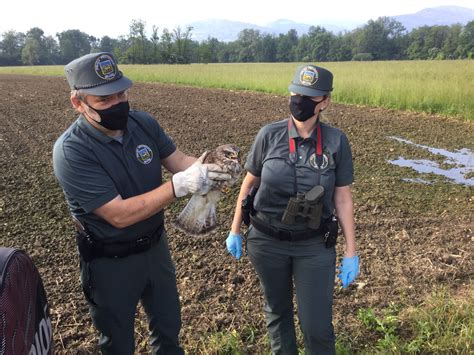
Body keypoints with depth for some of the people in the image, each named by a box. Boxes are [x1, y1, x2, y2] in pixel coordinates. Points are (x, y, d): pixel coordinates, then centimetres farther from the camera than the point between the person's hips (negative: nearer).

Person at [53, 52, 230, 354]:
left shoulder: (144, 123, -8)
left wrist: (210, 169, -29)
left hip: (156, 246, 5)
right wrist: (180, 186, -38)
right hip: (111, 262, -5)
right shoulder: (71, 151, -26)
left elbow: (179, 160, -7)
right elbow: (119, 214, -30)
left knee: (169, 326, 26)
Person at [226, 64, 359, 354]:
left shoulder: (336, 142, -9)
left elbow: (343, 198, -3)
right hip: (267, 242, 1)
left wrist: (351, 252, -2)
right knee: (277, 309, 21)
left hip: (315, 246, -1)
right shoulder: (269, 135, -9)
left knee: (317, 326, 4)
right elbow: (249, 183, 2)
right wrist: (235, 231, 7)